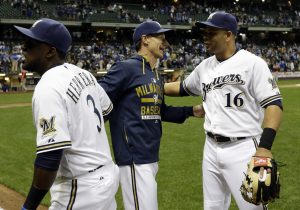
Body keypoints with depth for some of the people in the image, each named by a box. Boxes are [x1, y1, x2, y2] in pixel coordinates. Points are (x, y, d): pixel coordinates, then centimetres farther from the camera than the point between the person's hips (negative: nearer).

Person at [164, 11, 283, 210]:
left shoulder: (252, 63, -10)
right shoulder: (204, 66, 10)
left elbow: (274, 103, -15)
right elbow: (183, 88, 27)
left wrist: (265, 146, -25)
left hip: (243, 149, -6)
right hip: (211, 149, 7)